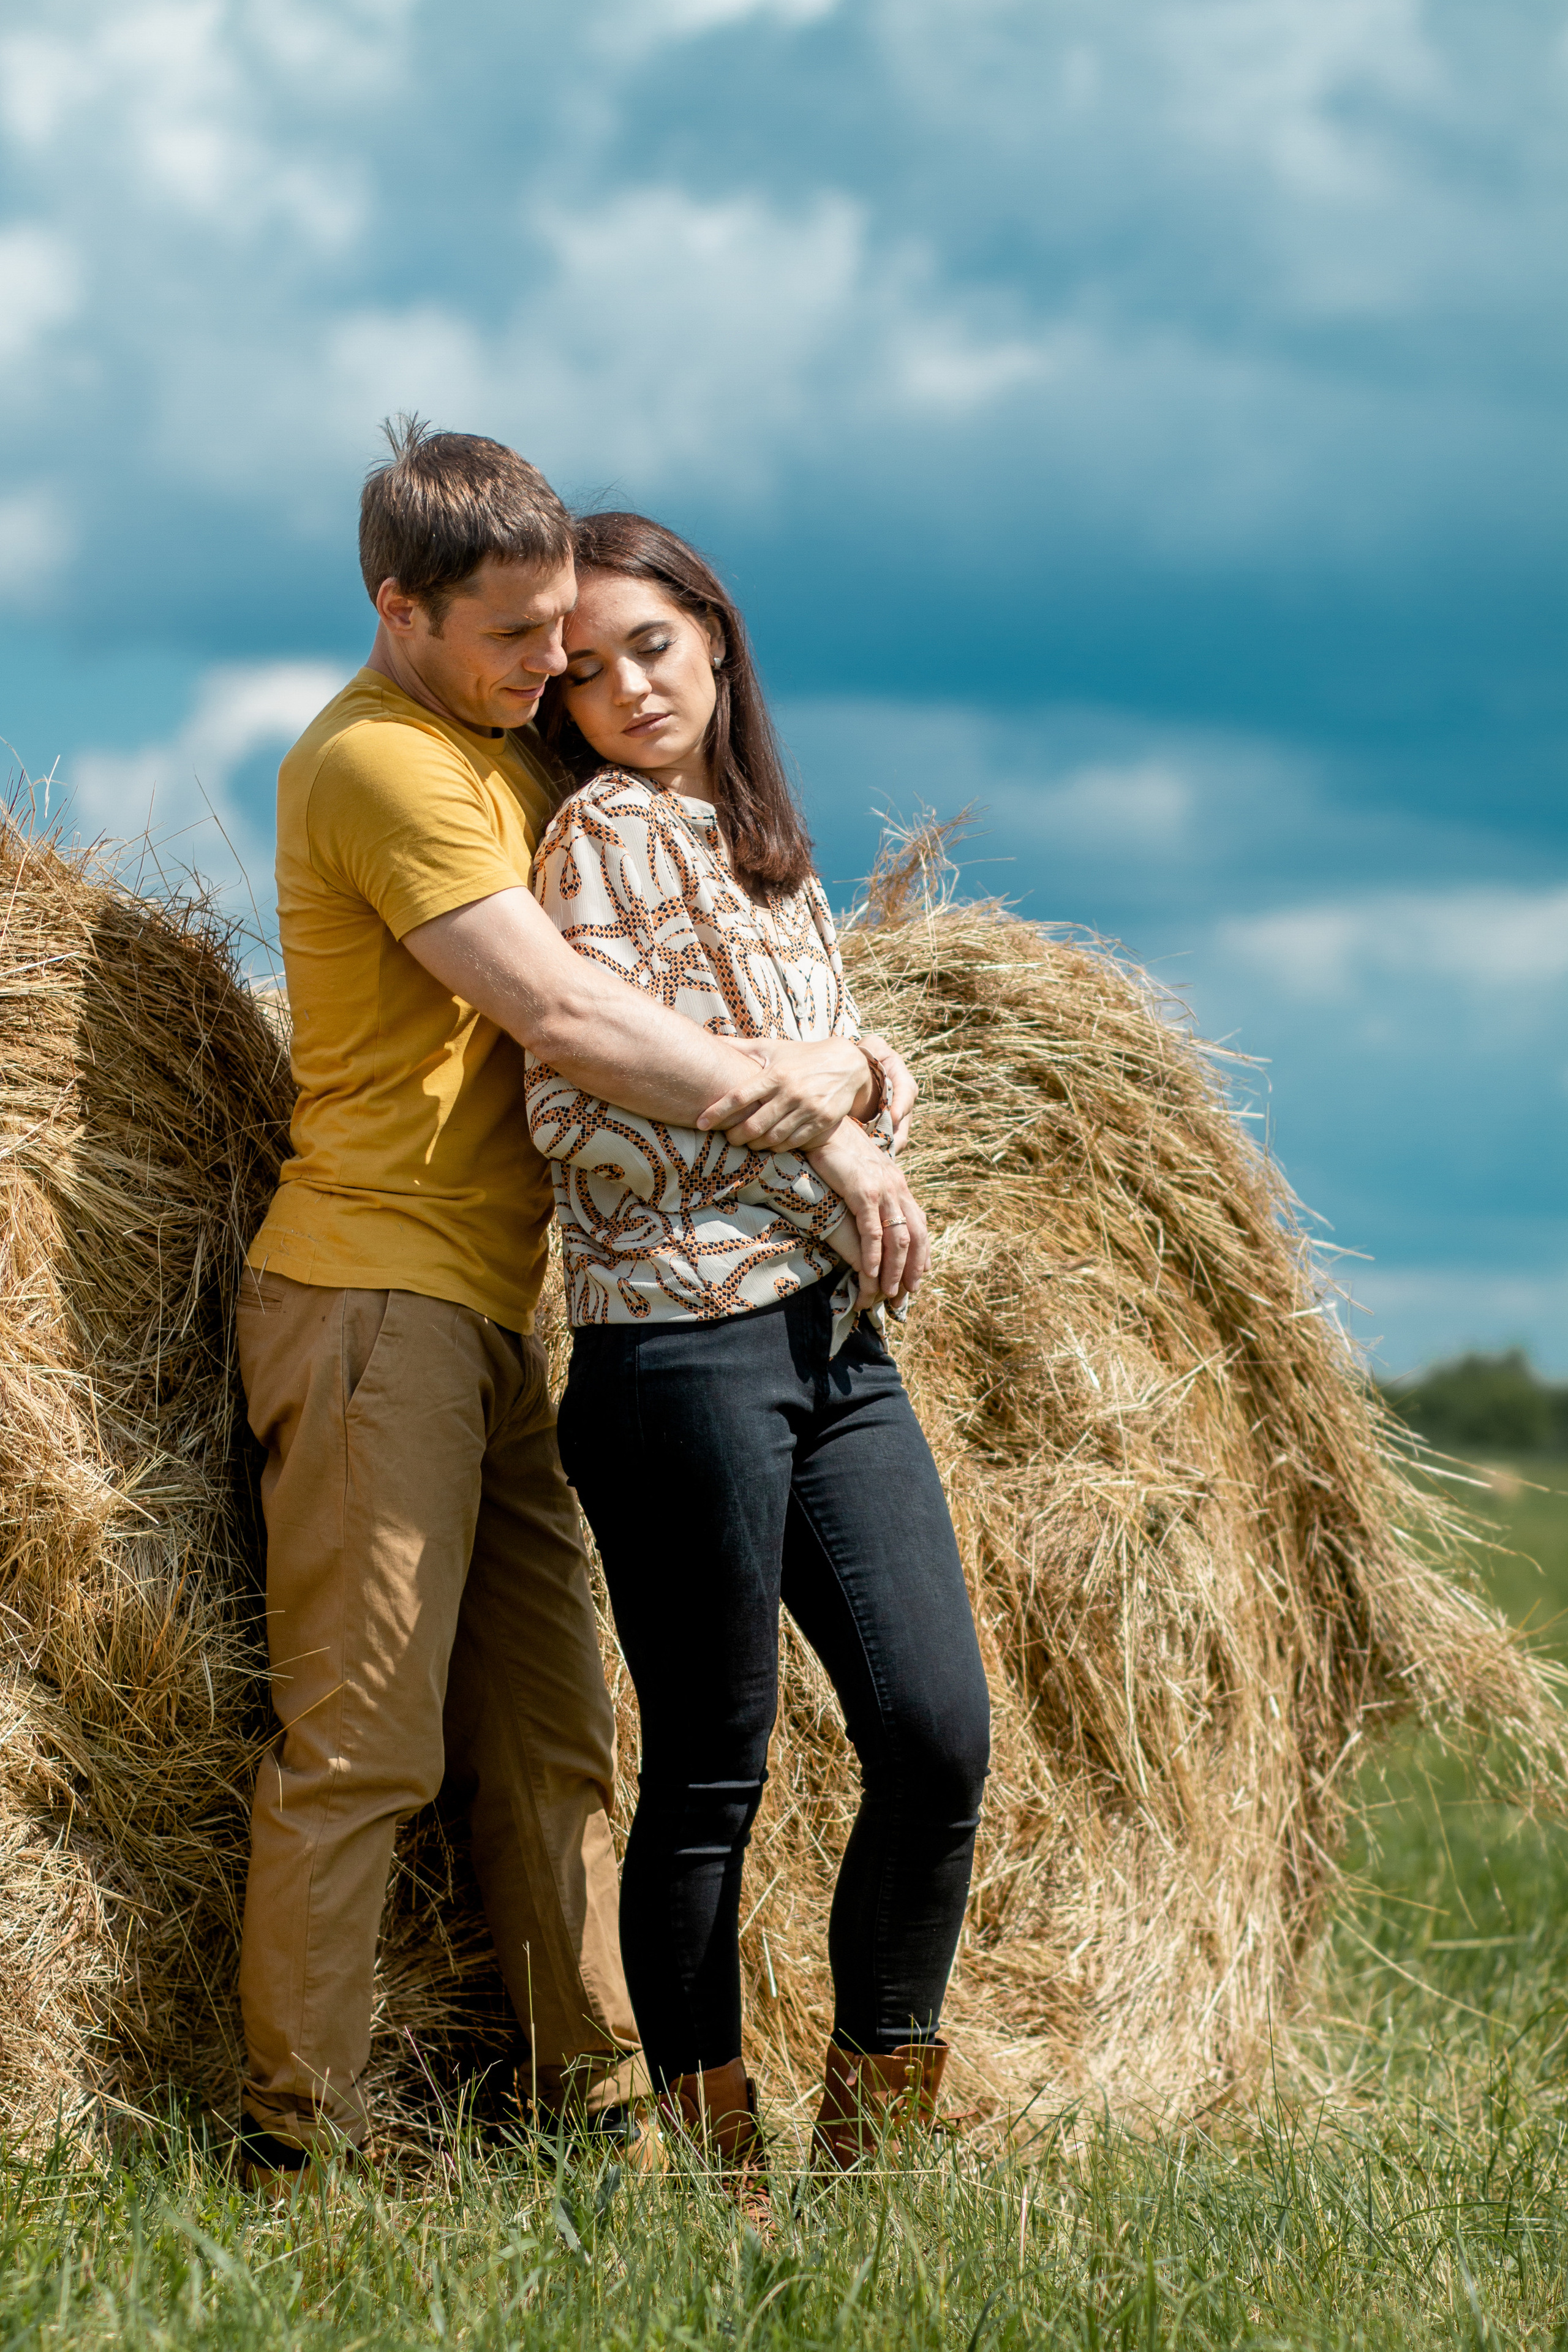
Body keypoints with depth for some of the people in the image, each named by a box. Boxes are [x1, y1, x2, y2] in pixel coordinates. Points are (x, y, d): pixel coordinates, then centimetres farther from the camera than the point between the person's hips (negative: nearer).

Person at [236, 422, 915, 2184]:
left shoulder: (513, 750, 16)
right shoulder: (380, 764, -13)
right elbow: (561, 1011, -21)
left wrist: (847, 1066, -7)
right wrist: (818, 1135, -16)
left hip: (495, 1316, 9)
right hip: (375, 1298, -9)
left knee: (548, 1736, 9)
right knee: (362, 1736, -8)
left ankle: (594, 2105, 14)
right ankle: (295, 2144, -4)